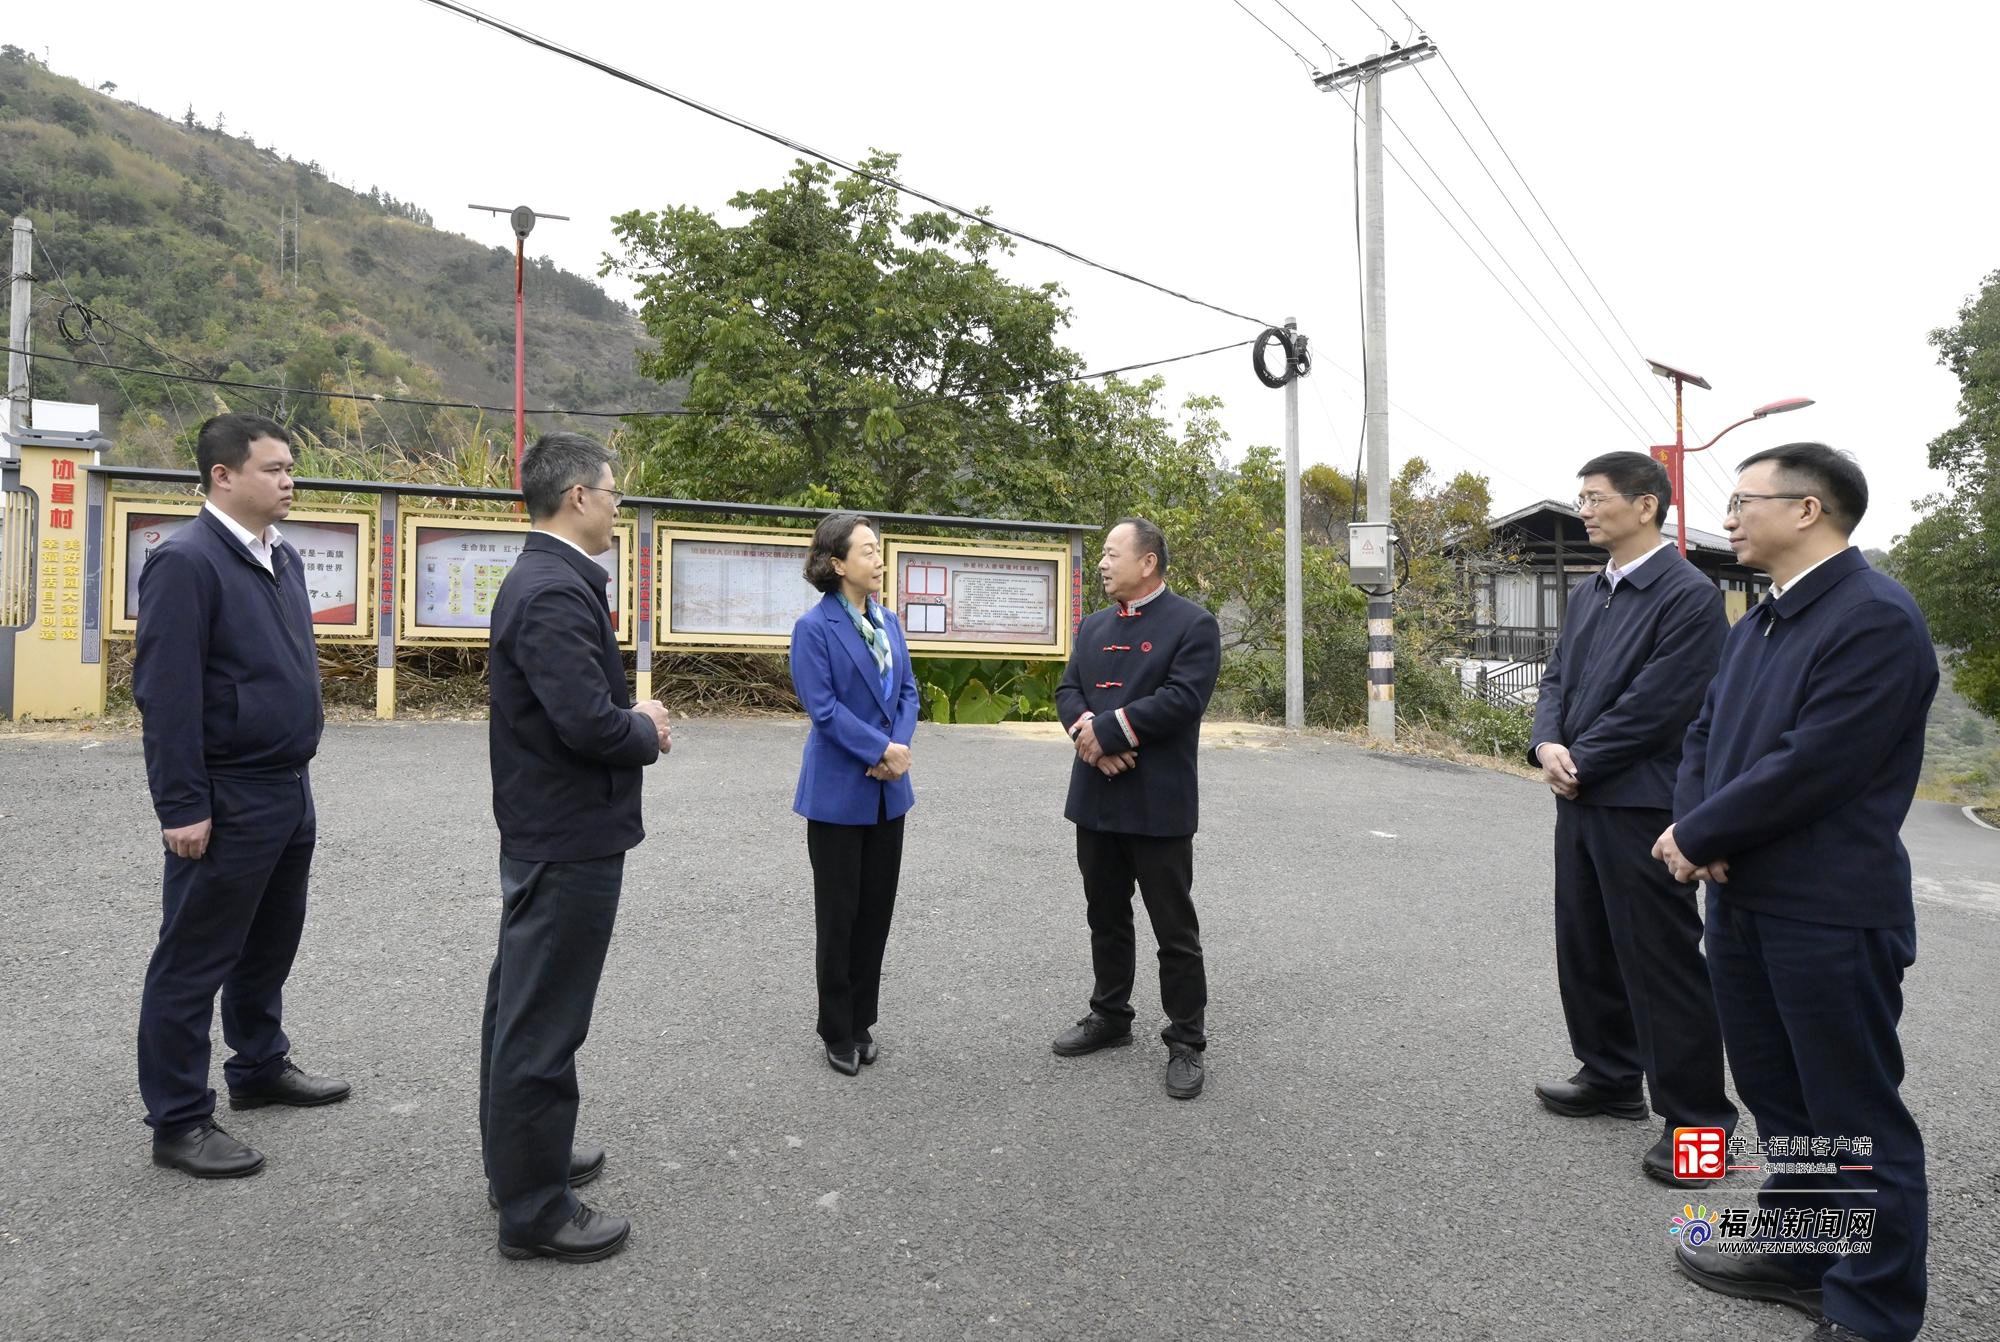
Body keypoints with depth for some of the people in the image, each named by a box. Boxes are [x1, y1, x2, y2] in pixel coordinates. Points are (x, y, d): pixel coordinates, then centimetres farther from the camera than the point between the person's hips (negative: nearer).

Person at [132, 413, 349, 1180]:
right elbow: (166, 693, -19)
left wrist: (298, 770, 16)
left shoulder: (282, 557, 10)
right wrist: (183, 807, -19)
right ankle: (178, 1122, 18)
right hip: (228, 800, -8)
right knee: (195, 959, 5)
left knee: (270, 943, 21)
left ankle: (260, 1067, 38)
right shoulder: (186, 561, -15)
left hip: (289, 790, 8)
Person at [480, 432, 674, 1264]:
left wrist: (633, 717, 3)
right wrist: (648, 734, -10)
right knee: (543, 1021, 2)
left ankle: (519, 1156, 39)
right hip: (571, 840, -11)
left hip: (541, 831, 11)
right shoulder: (557, 591, -22)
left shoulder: (537, 579, 10)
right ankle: (534, 1210, 17)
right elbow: (590, 724, -29)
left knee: (521, 1004, 21)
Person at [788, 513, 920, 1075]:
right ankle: (838, 1034, 21)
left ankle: (862, 1023, 27)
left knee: (877, 909, 12)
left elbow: (907, 692, 7)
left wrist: (900, 749, -9)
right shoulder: (814, 627, -11)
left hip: (888, 789, 6)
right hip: (839, 792, -6)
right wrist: (884, 750, -16)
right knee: (839, 914, 6)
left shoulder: (888, 621, 8)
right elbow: (823, 709, -16)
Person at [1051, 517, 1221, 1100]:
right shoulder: (1093, 626, 13)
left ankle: (1187, 1043, 17)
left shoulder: (1193, 624, -7)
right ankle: (1110, 1017, 34)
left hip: (1158, 804, -6)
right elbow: (1068, 691, 6)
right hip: (1096, 799, 6)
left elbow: (1182, 698, -19)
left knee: (1175, 930, 4)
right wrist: (1090, 734, -15)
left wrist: (1106, 730, -17)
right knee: (1106, 918, 18)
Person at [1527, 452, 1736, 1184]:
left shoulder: (1689, 596, -13)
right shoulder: (1587, 593, 13)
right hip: (1580, 799, 8)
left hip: (1641, 804, -8)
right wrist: (1548, 744, -6)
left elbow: (1653, 705, -19)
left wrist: (1580, 763, -12)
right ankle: (1611, 1075, 35)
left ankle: (1695, 1117, 14)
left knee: (1662, 962, 0)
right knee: (1586, 948, 17)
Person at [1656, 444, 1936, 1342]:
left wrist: (1698, 838, -11)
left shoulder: (1876, 618, -17)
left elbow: (1808, 768, -22)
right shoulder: (1758, 622, 13)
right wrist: (1689, 830, -5)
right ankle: (1801, 1253, 38)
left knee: (1857, 1121, 6)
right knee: (1780, 1098, 21)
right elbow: (1706, 736, 13)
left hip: (1830, 914, -9)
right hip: (1744, 899, 9)